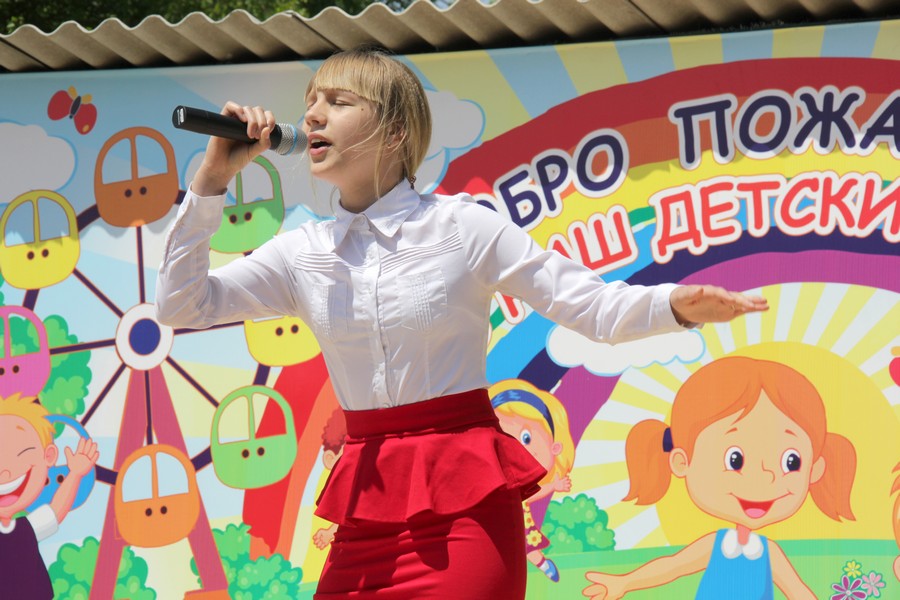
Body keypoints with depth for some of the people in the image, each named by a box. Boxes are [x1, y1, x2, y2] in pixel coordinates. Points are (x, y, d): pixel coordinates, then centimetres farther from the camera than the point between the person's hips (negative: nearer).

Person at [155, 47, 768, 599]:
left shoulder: (463, 228, -4)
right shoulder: (302, 253, 8)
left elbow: (595, 306, -6)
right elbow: (180, 305, 5)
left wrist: (677, 304, -27)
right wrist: (212, 178, -2)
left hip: (464, 499, -4)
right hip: (369, 502, 4)